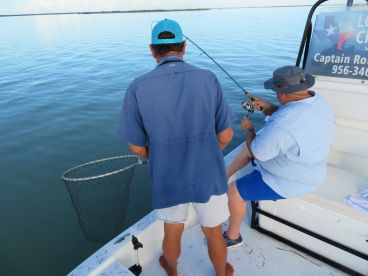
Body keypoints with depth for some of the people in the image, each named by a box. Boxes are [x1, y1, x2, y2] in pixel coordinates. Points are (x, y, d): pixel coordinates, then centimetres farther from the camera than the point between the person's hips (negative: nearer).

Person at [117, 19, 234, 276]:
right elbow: (225, 134, -5)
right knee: (214, 234, 26)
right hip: (209, 176, 0)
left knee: (173, 232, 29)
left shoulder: (138, 87, -12)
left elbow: (136, 146, -5)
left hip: (168, 180, 1)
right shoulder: (208, 79, -9)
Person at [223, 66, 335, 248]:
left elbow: (256, 154, -24)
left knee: (234, 191, -1)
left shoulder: (281, 125, -38)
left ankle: (233, 236, 22)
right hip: (304, 170, 10)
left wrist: (249, 129, -8)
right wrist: (269, 108, -5)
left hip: (288, 182, -9)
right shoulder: (317, 103, -8)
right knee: (248, 147, 20)